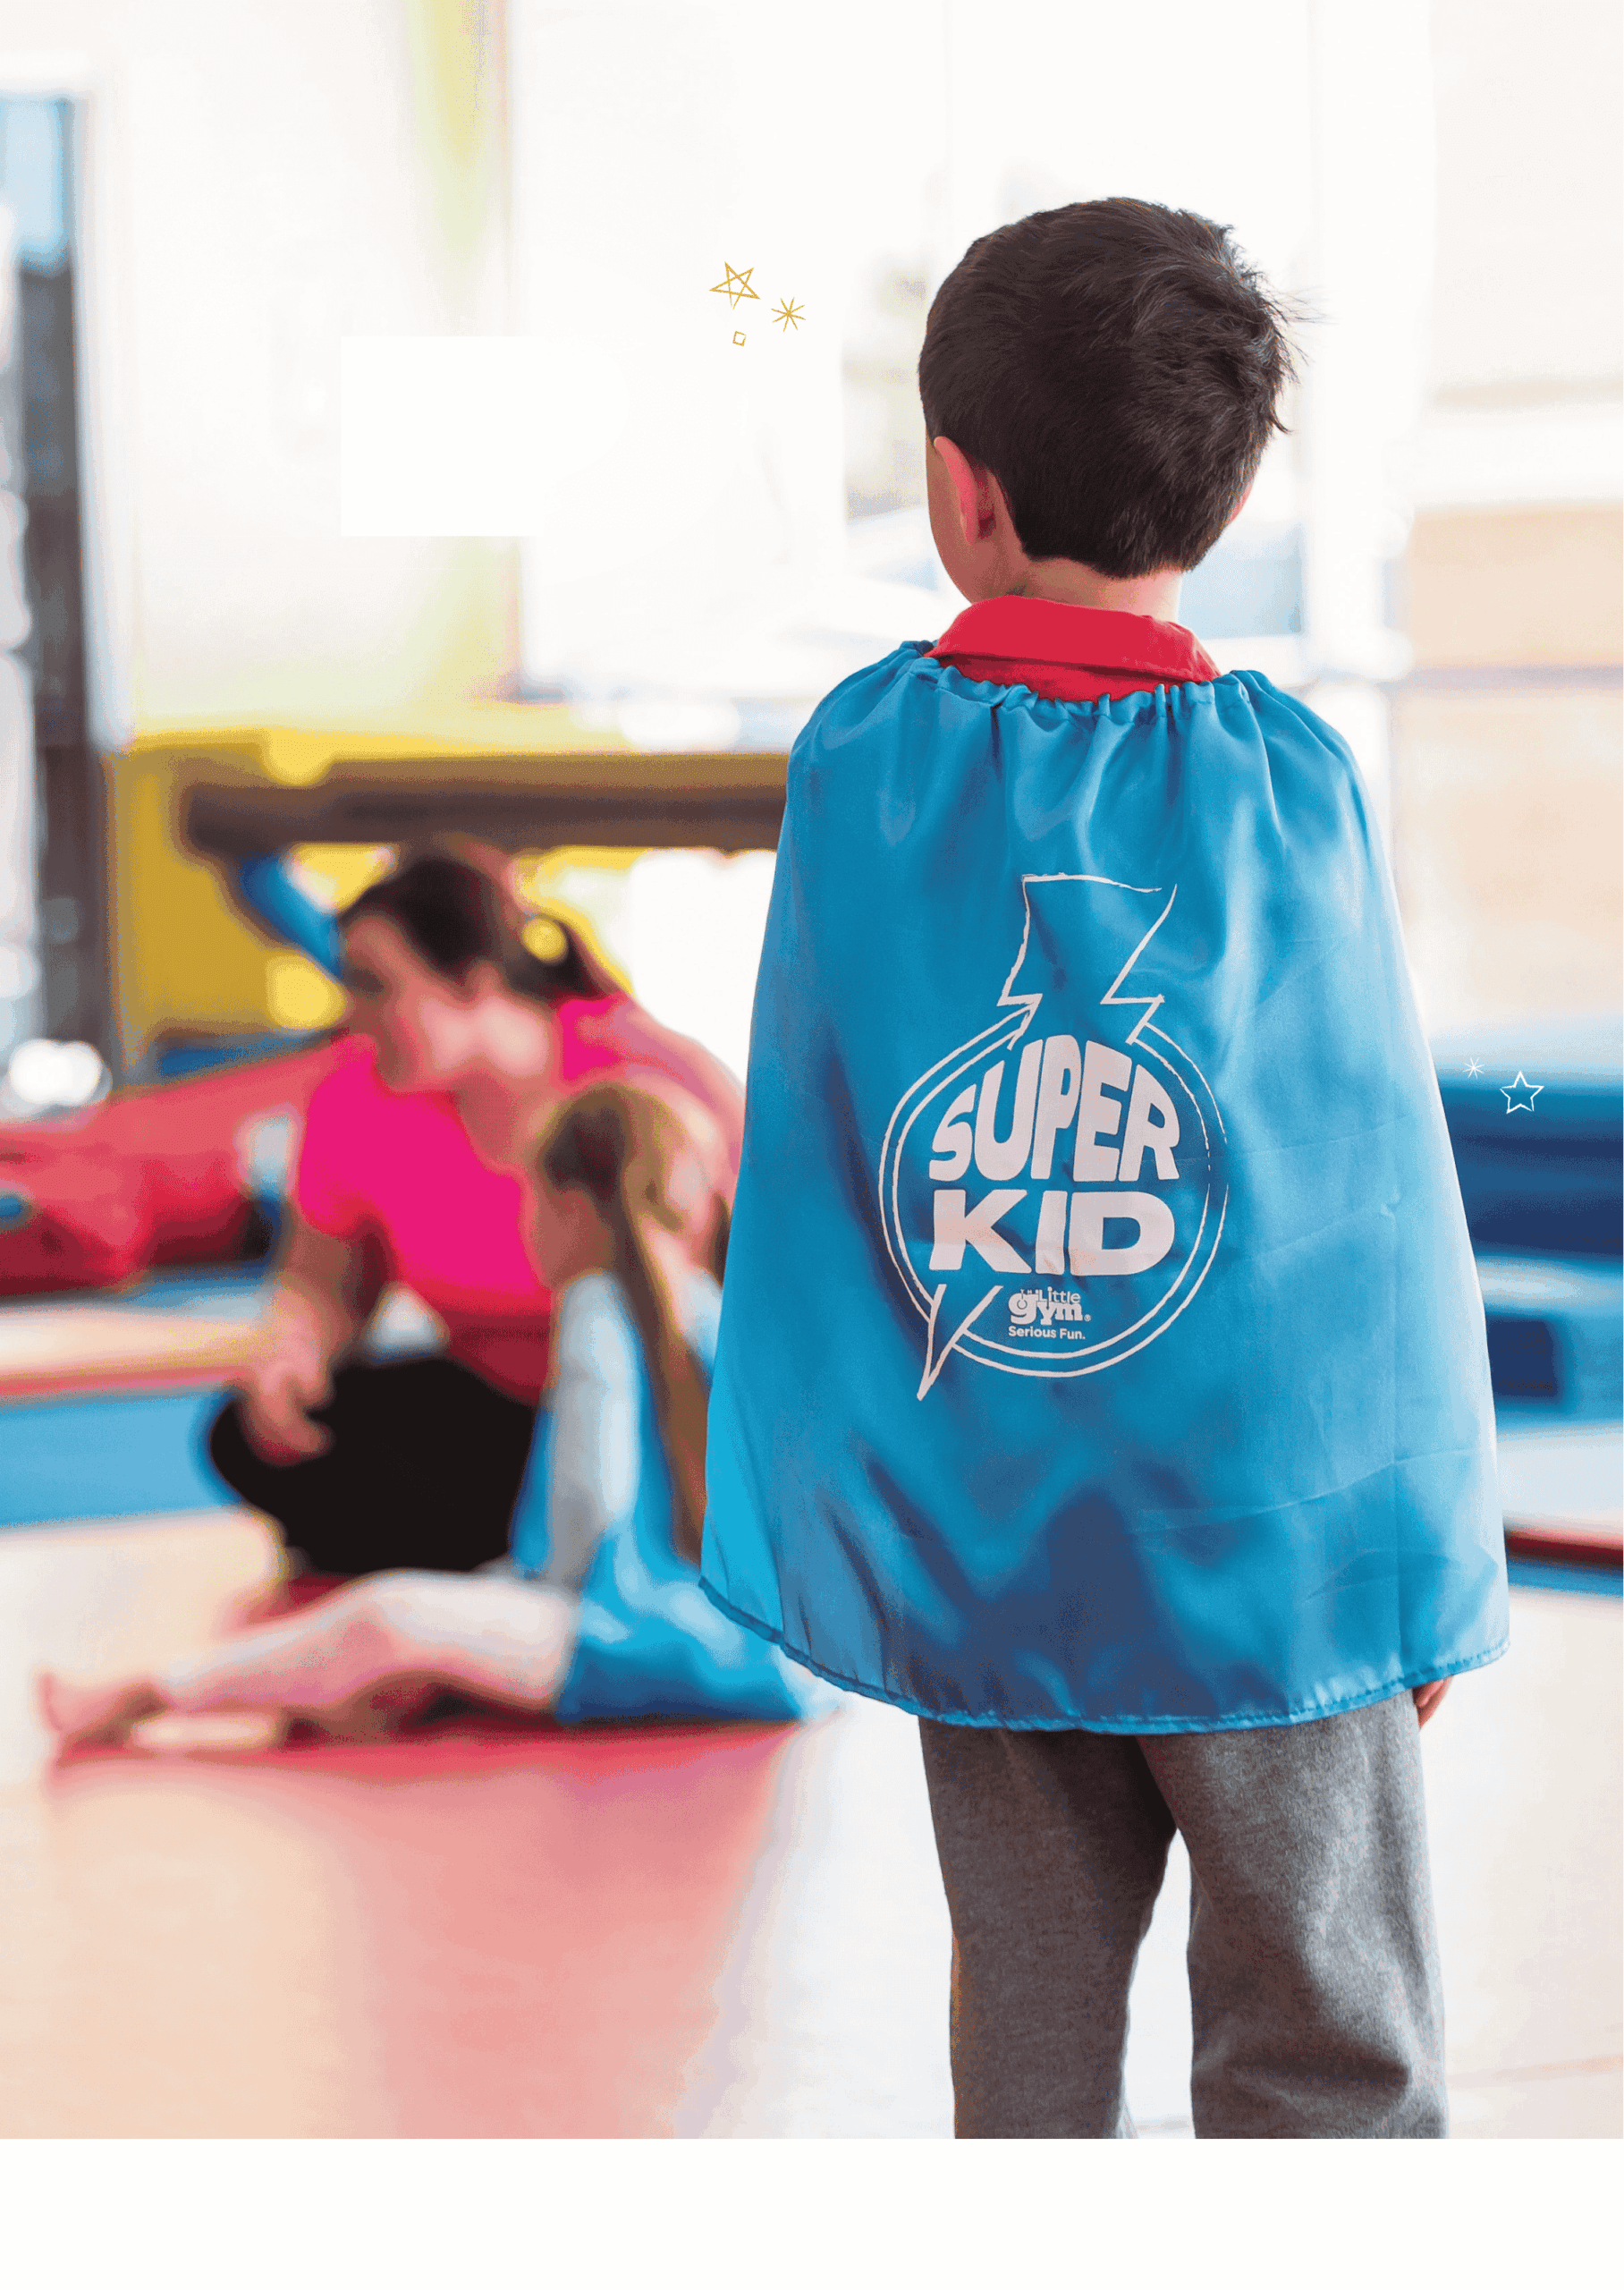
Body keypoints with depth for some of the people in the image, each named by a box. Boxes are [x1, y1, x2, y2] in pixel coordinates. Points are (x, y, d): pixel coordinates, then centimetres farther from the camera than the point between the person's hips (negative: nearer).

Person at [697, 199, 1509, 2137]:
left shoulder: (859, 762, -3)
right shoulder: (1288, 780, -9)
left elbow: (801, 1183, 2)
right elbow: (1377, 1209, -6)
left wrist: (798, 1537, 11)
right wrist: (1433, 1574, 3)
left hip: (970, 1562, 3)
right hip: (1270, 1552, -2)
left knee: (1030, 2048, 15)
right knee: (1326, 2069, 7)